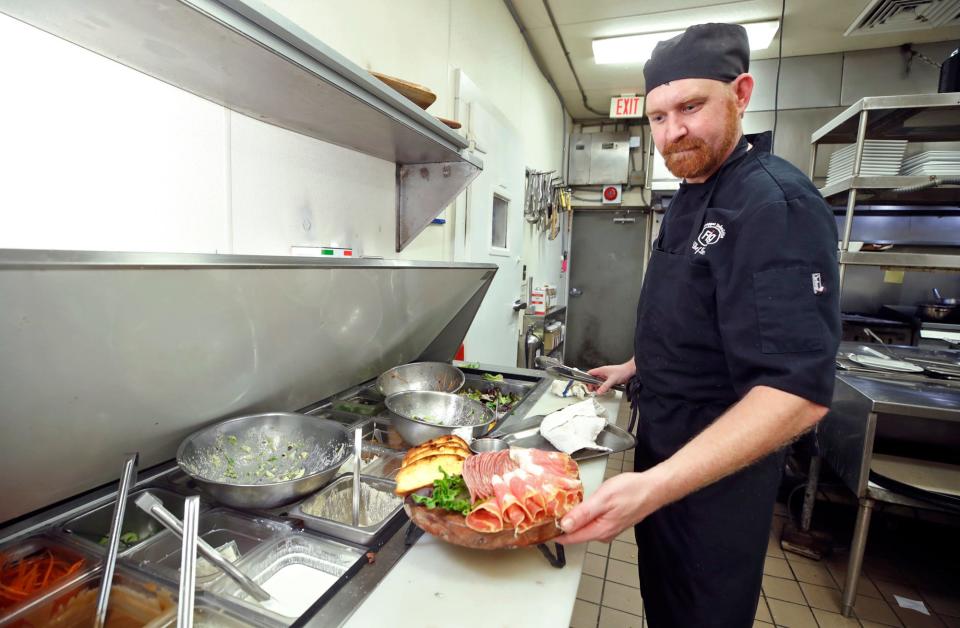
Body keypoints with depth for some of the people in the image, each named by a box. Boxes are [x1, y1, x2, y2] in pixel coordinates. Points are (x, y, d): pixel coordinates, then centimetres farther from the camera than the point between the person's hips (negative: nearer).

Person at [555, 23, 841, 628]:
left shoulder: (776, 204, -24)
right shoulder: (692, 197, 7)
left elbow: (797, 392, -33)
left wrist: (654, 486, -41)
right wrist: (636, 367, 20)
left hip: (717, 468, -8)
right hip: (665, 444, 9)